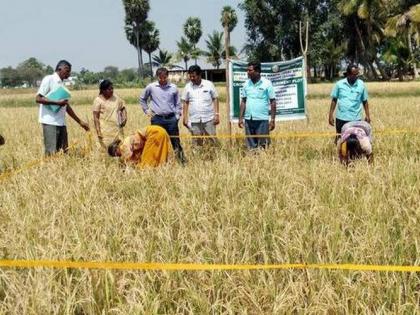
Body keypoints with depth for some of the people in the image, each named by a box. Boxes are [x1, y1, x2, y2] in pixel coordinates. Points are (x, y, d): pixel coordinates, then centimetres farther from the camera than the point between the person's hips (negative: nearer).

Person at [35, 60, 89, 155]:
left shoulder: (62, 84, 19)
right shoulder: (49, 79, -3)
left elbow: (67, 107, 22)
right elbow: (38, 98, -12)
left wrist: (80, 122, 22)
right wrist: (57, 102, -18)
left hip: (61, 123, 8)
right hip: (50, 122, -8)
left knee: (63, 152, 5)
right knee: (51, 153, -9)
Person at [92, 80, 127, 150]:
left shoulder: (116, 98, 9)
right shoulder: (98, 101, -4)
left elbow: (123, 108, 23)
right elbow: (96, 117, -6)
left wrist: (124, 117, 3)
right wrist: (98, 132, -11)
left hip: (117, 129, 5)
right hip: (106, 131, -5)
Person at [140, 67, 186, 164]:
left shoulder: (173, 87, 2)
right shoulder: (151, 87, 1)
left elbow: (178, 103, 10)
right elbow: (142, 99, 17)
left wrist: (177, 116, 3)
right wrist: (146, 110, 10)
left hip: (171, 118, 0)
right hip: (157, 119, 0)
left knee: (176, 142, 3)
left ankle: (183, 162, 8)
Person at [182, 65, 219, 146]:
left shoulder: (209, 84, 0)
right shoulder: (188, 87, 5)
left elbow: (215, 99, 3)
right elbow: (185, 102, 10)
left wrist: (216, 114, -3)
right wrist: (184, 117, 5)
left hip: (209, 119, -2)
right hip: (194, 120, 2)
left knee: (212, 140, -2)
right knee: (196, 142, 5)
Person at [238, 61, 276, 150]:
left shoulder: (267, 83, -4)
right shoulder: (246, 84, 7)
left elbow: (273, 102, -2)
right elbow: (243, 102, 12)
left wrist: (272, 120, -6)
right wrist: (240, 118, 7)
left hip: (262, 119, -4)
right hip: (248, 119, 4)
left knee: (262, 145, -1)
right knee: (250, 146, 8)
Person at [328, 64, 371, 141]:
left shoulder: (361, 85, -1)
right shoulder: (339, 84, -2)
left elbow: (364, 101, 7)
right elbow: (334, 100, 4)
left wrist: (367, 115, 1)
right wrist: (331, 115, 0)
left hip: (356, 119, 0)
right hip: (341, 118, 0)